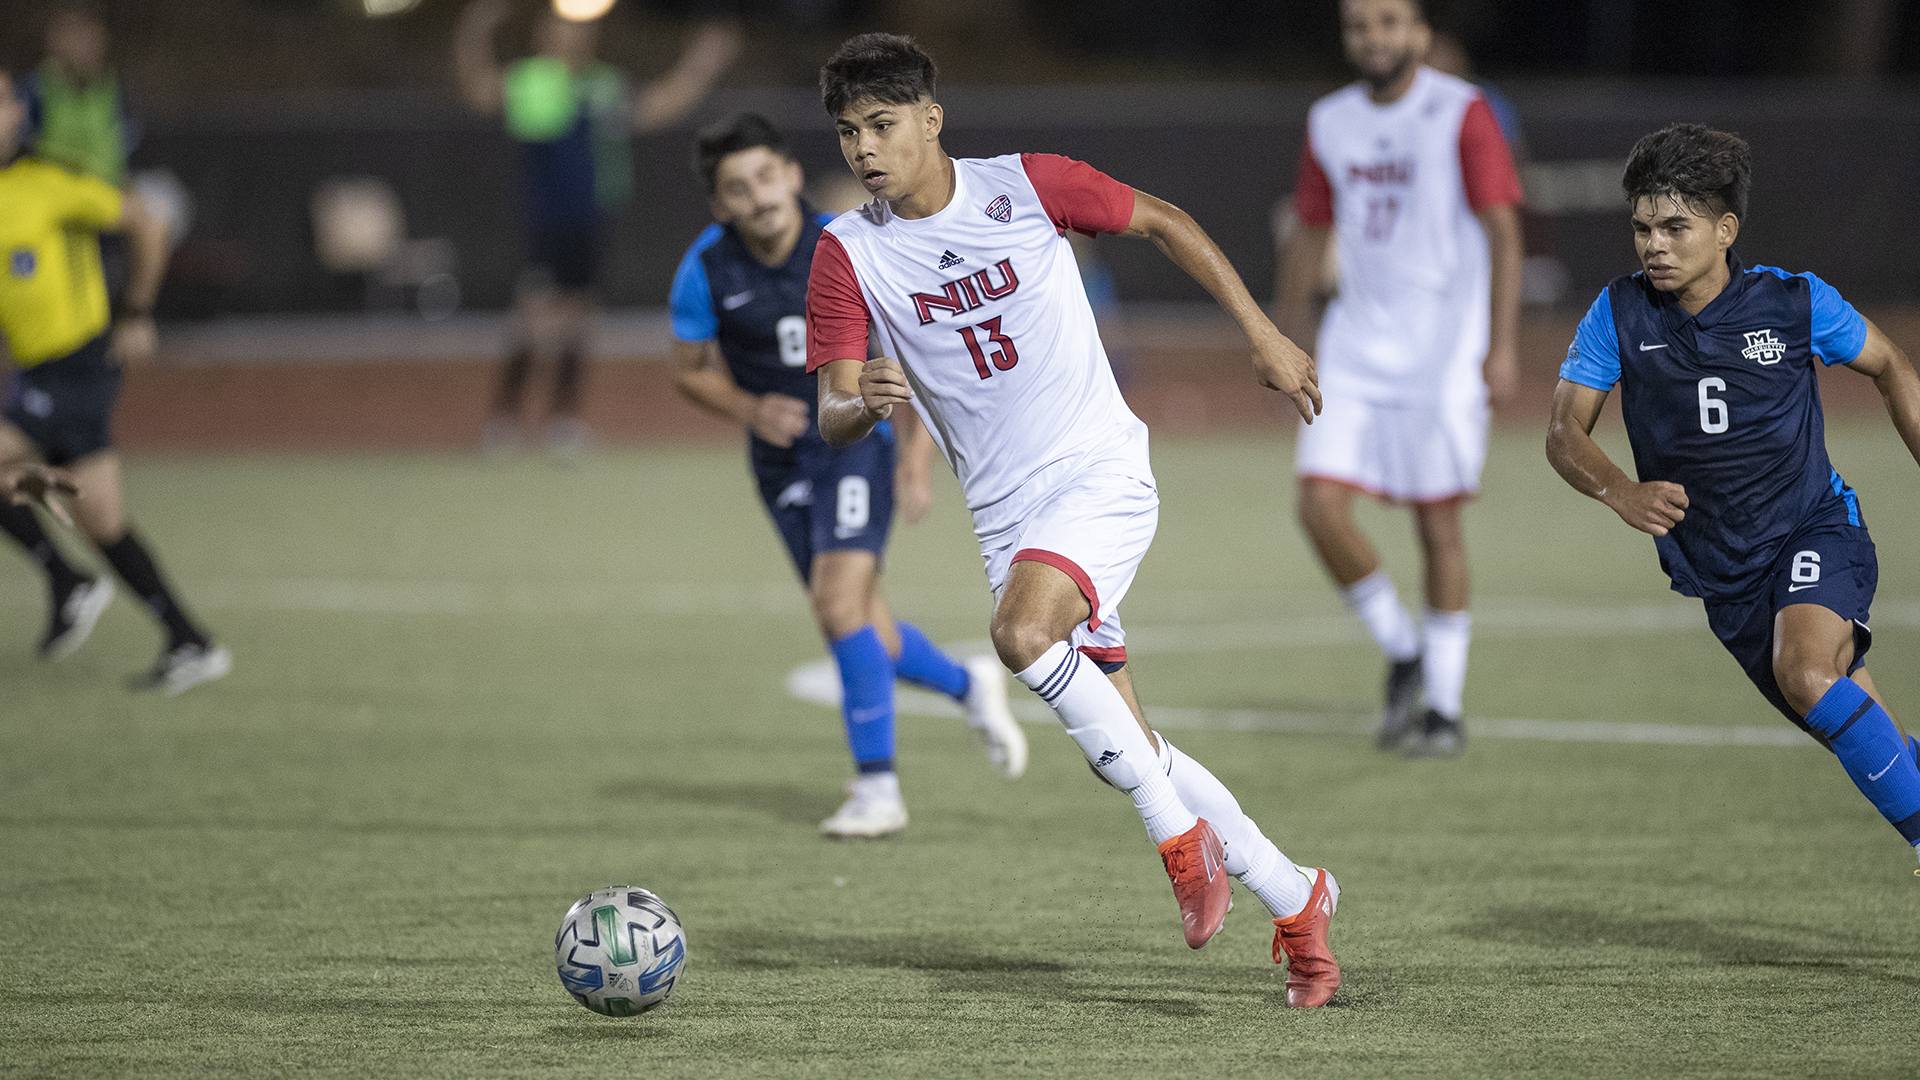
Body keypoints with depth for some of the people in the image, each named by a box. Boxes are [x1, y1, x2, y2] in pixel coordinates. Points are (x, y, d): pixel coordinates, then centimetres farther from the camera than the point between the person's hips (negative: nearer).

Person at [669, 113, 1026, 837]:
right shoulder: (706, 270, -11)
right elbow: (692, 371, 4)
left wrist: (919, 452, -12)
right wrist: (749, 410, -16)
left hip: (856, 437, -3)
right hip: (780, 458, 3)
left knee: (840, 601, -20)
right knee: (867, 638, 7)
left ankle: (877, 789, -11)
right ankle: (968, 685, 38)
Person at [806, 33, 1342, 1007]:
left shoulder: (1025, 187, -7)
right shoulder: (849, 254, -2)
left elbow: (1164, 225, 7)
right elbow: (832, 421, -7)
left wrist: (1262, 334, 6)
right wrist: (863, 402, -31)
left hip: (1101, 476, -4)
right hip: (1006, 515, 4)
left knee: (1022, 633, -31)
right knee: (1125, 751, 3)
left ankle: (1178, 831, -17)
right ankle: (1293, 899, 19)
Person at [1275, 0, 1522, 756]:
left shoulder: (1460, 114, -7)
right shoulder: (1330, 124, 9)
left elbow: (1502, 230, -10)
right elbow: (1310, 236, 19)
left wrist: (1501, 345, -17)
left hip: (1442, 347, -5)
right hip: (1355, 347, 5)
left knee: (1436, 521, -2)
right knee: (1320, 505, -9)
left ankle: (1445, 708, 9)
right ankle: (1401, 651, 13)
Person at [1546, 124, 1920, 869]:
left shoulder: (1796, 303, -9)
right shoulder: (1618, 316, -6)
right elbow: (1565, 434, -9)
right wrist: (1620, 493, -29)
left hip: (1813, 529, -3)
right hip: (1722, 575, 3)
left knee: (1806, 671, -32)